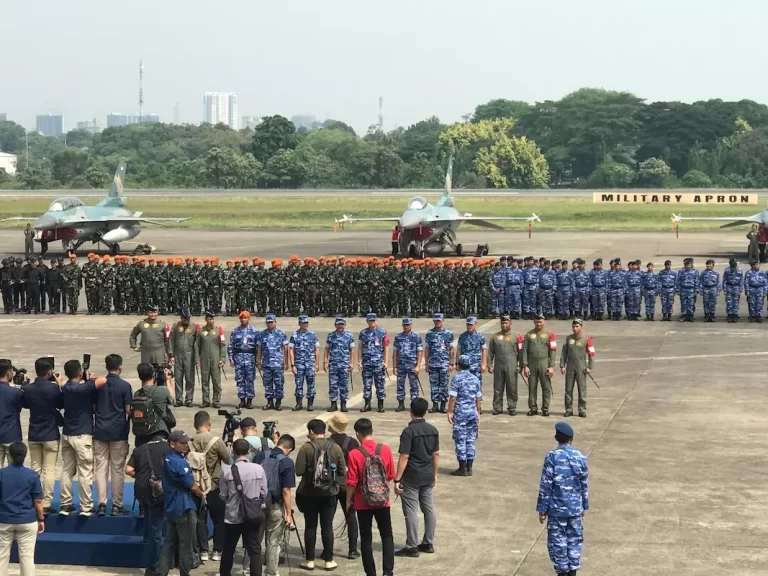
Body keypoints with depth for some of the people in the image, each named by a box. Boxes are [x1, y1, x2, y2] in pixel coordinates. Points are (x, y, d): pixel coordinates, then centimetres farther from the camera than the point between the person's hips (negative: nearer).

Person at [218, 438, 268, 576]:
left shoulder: (226, 470, -10)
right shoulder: (258, 469, -8)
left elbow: (223, 496, -3)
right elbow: (264, 494, -2)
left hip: (233, 516, 0)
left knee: (228, 550, 16)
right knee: (255, 551, 4)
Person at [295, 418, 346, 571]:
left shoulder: (306, 448, -10)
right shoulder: (335, 448, -3)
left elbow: (299, 471, -13)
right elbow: (342, 472, 0)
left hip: (309, 493, -1)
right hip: (329, 493, 2)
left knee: (310, 526, 7)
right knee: (327, 527, 7)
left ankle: (310, 560, 11)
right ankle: (329, 560, 10)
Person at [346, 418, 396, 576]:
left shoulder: (354, 454, -14)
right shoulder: (385, 449, -7)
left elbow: (352, 482, -11)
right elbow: (391, 475, 3)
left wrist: (348, 500, 4)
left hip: (363, 503, -2)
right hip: (383, 501, 2)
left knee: (366, 539, 10)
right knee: (387, 536, 13)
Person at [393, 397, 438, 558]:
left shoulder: (409, 431, -16)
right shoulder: (433, 430, 3)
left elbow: (404, 457, -18)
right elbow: (436, 454, 9)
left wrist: (397, 479, -14)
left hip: (411, 478, -7)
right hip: (428, 476, 7)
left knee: (411, 511, -1)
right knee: (429, 508, 14)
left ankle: (412, 547, 2)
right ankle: (428, 543, 21)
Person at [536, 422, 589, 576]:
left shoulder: (552, 457, -12)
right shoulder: (581, 457, -1)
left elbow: (545, 486, -11)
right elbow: (585, 485, 6)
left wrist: (542, 509, -3)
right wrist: (584, 506, 17)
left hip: (557, 508, -3)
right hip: (575, 508, 4)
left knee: (558, 542, 5)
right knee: (574, 540, 13)